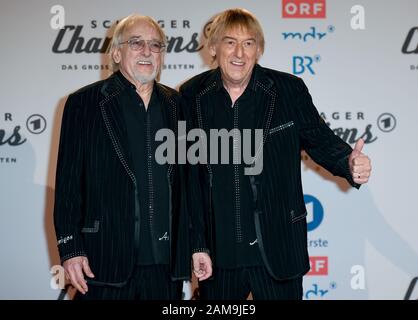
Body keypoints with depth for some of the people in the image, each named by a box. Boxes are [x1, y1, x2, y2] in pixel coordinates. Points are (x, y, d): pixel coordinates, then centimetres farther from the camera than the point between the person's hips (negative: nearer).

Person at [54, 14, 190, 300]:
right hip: (106, 263, -3)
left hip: (165, 263, 3)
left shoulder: (176, 104, 11)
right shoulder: (84, 103, 1)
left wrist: (195, 246, 9)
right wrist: (70, 249, -7)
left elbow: (186, 180, 13)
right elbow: (68, 182, -2)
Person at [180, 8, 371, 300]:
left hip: (277, 249, -1)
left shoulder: (290, 89, -4)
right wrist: (197, 244, 0)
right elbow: (188, 176, 1)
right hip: (218, 252, 1)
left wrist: (349, 163, -17)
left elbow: (319, 139, 6)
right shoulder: (192, 96, -1)